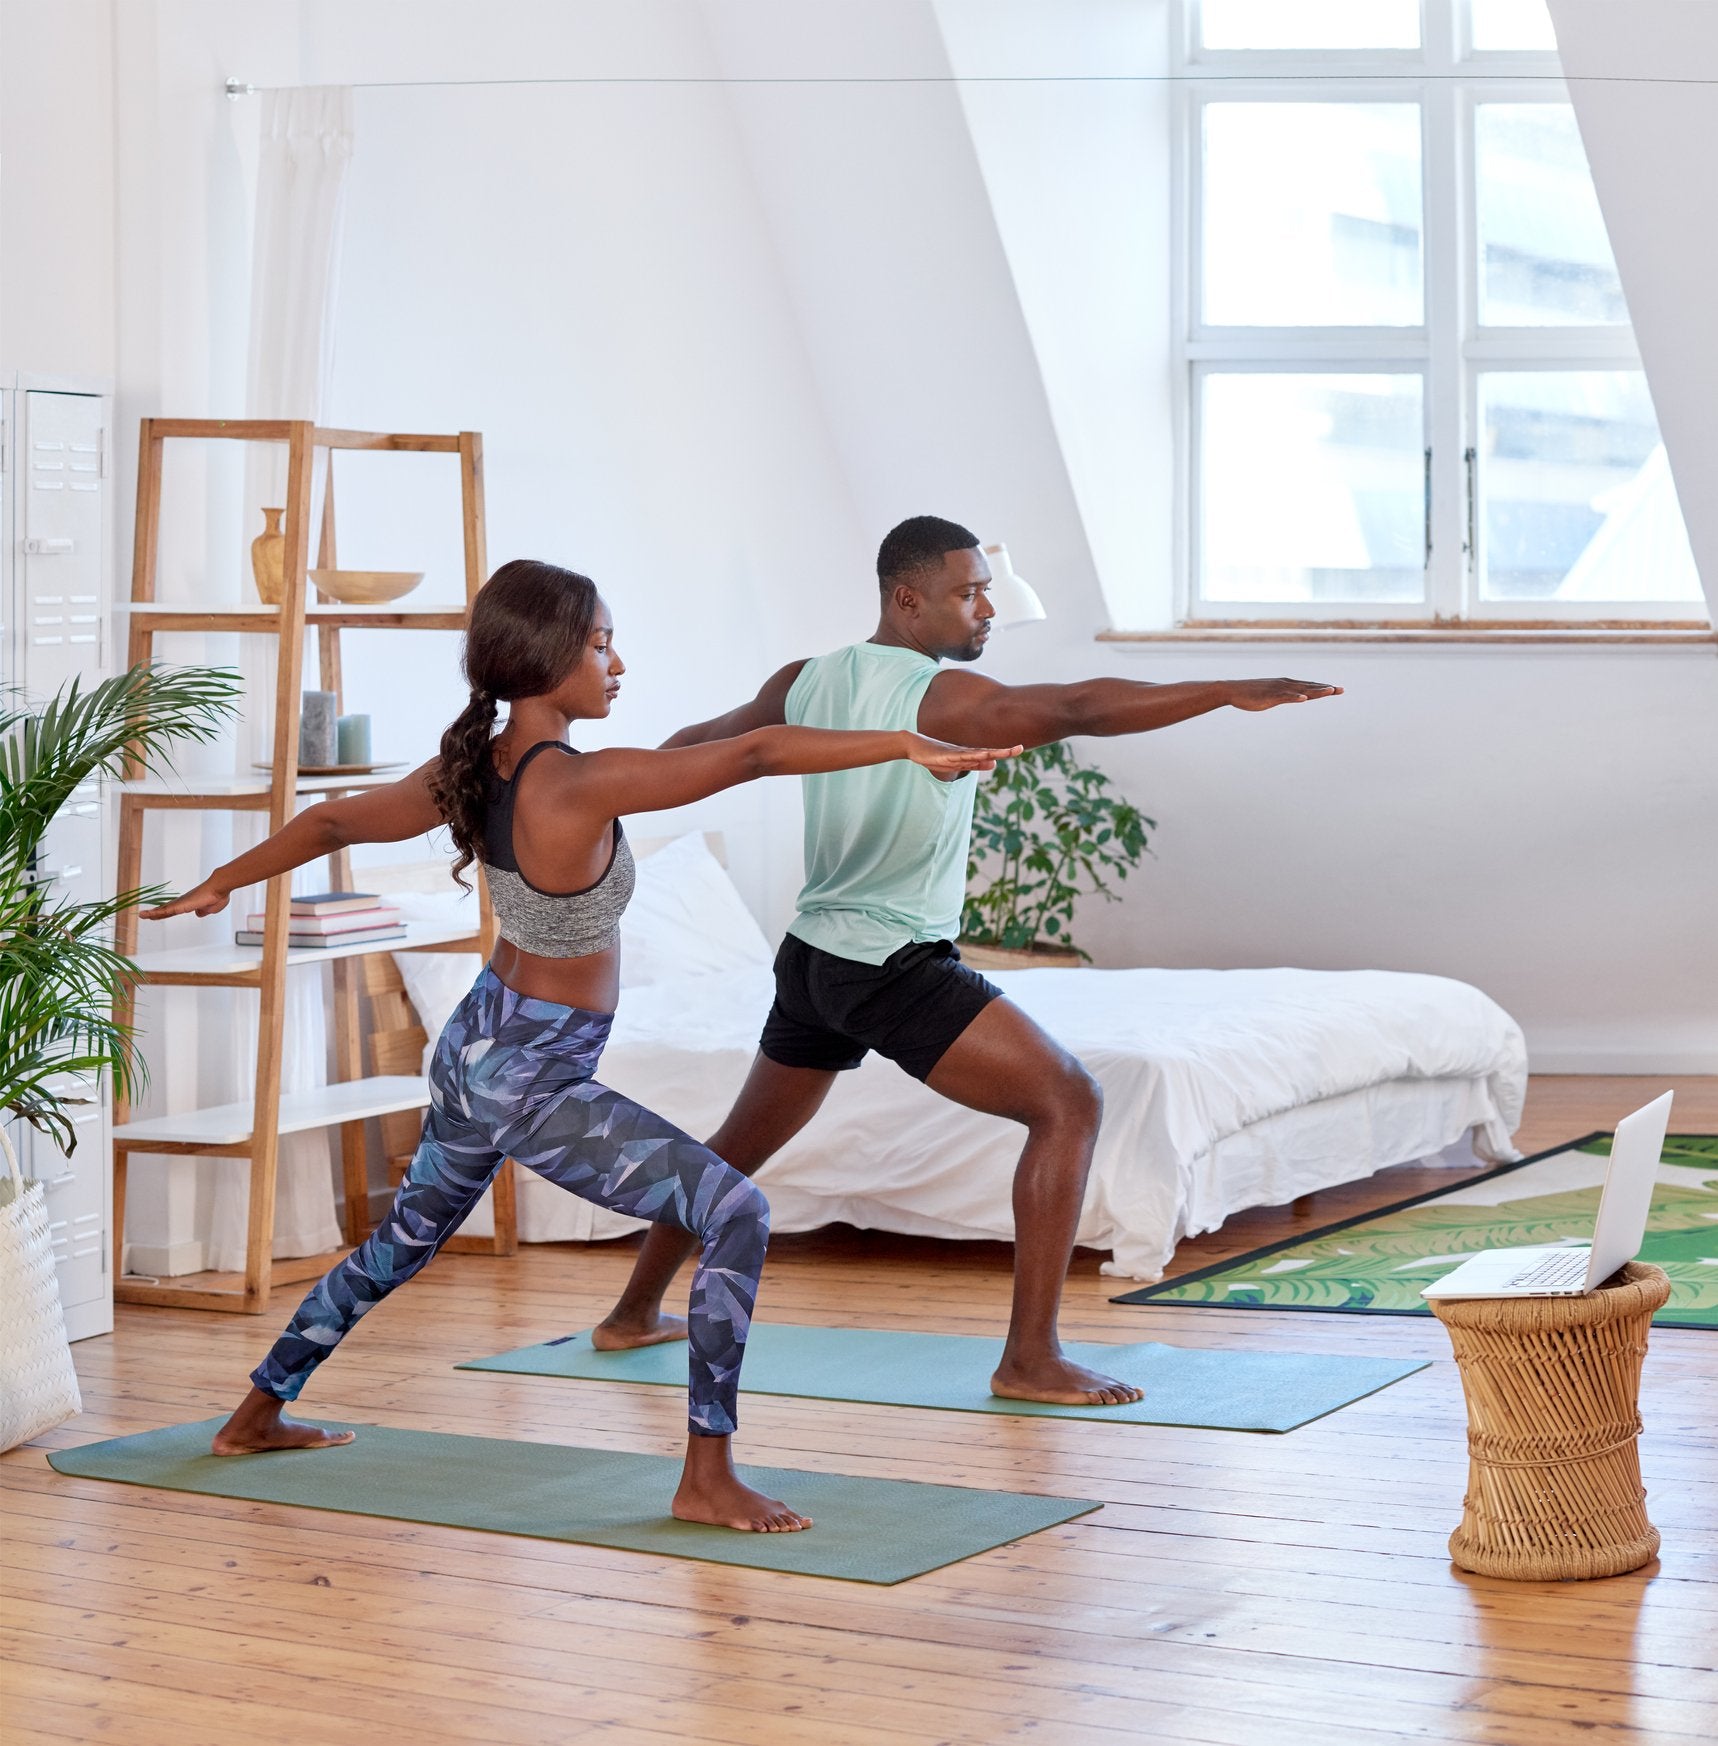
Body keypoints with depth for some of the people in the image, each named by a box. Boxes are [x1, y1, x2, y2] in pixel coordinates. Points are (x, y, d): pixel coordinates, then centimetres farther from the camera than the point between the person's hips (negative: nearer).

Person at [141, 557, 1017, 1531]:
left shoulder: (468, 774, -3)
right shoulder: (578, 788, -27)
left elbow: (335, 820, 10)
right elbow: (755, 755, -29)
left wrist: (225, 884, 26)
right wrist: (907, 746, -27)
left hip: (475, 1050, 9)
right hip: (536, 1085, -9)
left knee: (409, 1235, 29)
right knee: (736, 1213, -13)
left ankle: (260, 1413, 45)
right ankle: (709, 1478, -12)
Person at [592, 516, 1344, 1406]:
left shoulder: (804, 683, 7)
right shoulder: (941, 696, -17)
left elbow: (702, 742, 25)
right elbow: (1078, 709, -31)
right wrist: (1229, 692, -35)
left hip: (811, 959, 9)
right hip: (897, 968, -9)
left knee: (744, 1140, 27)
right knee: (1068, 1103, -9)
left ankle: (633, 1315, 42)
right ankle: (1030, 1359, -13)